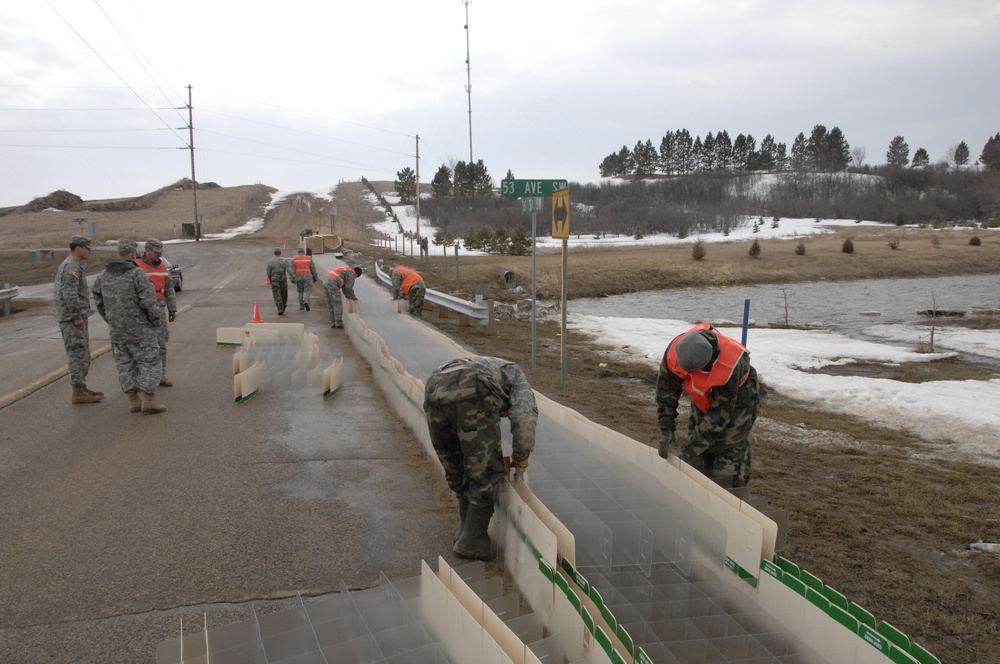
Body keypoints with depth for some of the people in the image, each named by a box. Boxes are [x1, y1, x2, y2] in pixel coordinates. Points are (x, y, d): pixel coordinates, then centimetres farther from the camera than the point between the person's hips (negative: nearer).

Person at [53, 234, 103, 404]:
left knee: (83, 356, 15)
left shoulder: (72, 266, 17)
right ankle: (78, 393, -2)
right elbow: (70, 295, -24)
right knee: (78, 355, -6)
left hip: (76, 319, 10)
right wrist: (77, 317, -20)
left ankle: (82, 388, 23)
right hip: (72, 319, -10)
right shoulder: (72, 267, -16)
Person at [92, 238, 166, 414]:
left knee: (125, 365, 13)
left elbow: (99, 302, 14)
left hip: (116, 332, 6)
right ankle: (148, 401, -1)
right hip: (139, 330, -6)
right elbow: (149, 301, -20)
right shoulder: (137, 274, -13)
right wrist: (157, 320, -5)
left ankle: (133, 401, 16)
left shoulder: (104, 275, 8)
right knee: (150, 362, 2)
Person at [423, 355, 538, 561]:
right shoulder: (515, 376, 29)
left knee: (456, 471, 24)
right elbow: (525, 414, 7)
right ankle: (473, 543, 17)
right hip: (472, 395, -6)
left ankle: (466, 533, 36)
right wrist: (521, 456, 17)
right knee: (485, 473, 10)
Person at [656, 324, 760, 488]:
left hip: (736, 403, -5)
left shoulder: (730, 367, -42)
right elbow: (666, 389, -14)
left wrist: (695, 446, -28)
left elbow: (720, 414, -32)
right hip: (703, 400, 5)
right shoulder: (675, 349, -30)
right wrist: (666, 429, -16)